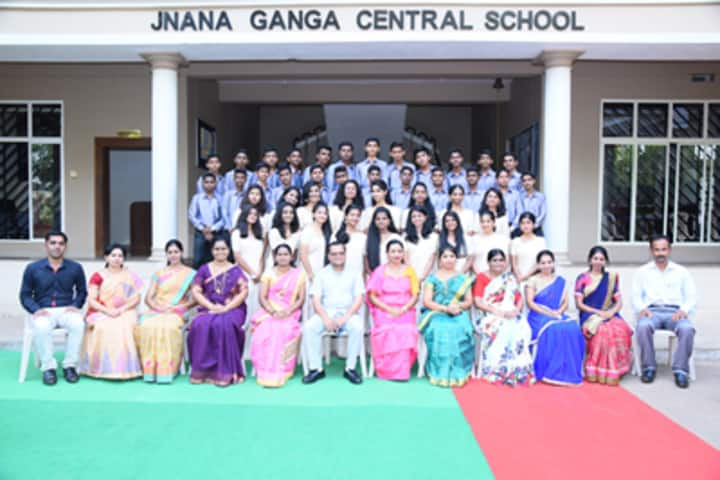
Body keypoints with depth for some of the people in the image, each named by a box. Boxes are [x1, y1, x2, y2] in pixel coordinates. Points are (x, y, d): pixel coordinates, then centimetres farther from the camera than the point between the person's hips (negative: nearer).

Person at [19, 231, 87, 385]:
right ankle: (48, 367, -20)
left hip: (66, 311, 1)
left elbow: (82, 292, 14)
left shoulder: (75, 268, 8)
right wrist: (36, 310, -11)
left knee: (78, 324, -35)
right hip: (43, 311, 0)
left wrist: (75, 306, -6)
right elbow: (25, 295, 8)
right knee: (41, 327, -37)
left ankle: (70, 365, -19)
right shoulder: (32, 268, 7)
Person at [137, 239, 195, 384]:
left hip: (177, 313, -3)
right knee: (146, 326, -32)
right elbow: (148, 298, 13)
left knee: (167, 328, -37)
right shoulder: (159, 273, 20)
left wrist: (177, 307, -10)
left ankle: (165, 370, -32)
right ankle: (150, 368, -27)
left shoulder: (190, 274, 12)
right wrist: (159, 307, -7)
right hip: (156, 311, 3)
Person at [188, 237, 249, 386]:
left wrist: (226, 308, -14)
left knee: (223, 325, -34)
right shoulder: (204, 269, 13)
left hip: (232, 309, -2)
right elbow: (196, 292, 4)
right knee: (200, 325, -30)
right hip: (208, 309, 2)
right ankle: (203, 370, -20)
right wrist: (211, 306, -12)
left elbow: (243, 292, -1)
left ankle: (225, 372, -27)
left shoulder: (236, 270, 9)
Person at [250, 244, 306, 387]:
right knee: (265, 331, -33)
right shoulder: (268, 273, 11)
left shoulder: (298, 274, 9)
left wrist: (287, 312, -14)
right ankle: (267, 372, -24)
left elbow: (301, 299, 3)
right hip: (269, 312, 1)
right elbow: (262, 298, 2)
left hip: (290, 314, -1)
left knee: (286, 331, -34)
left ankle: (281, 372, -22)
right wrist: (273, 312, -15)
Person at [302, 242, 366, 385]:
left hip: (348, 313, -1)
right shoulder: (322, 274, 12)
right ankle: (316, 368, -18)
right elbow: (316, 300, 3)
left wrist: (345, 317, -15)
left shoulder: (353, 274, 10)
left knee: (358, 327, -34)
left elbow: (358, 299, 1)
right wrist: (326, 318, -15)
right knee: (309, 327, -28)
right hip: (326, 313, 1)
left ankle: (350, 368, -21)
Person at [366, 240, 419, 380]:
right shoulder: (379, 271, 7)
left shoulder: (409, 271, 12)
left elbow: (415, 296, 7)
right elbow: (372, 296, 1)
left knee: (406, 332, -30)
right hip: (384, 312, -1)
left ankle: (402, 371, -18)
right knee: (387, 331, -31)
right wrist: (389, 309, -13)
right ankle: (387, 371, -18)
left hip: (405, 312, 1)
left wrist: (403, 309, -12)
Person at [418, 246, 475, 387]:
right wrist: (446, 308, -12)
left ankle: (458, 374, -20)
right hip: (436, 314, -1)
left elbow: (469, 301, 13)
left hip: (458, 315, 2)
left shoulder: (463, 278, 16)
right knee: (439, 331, -34)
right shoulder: (432, 278, 9)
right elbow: (426, 301, 0)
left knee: (461, 331, -32)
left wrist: (459, 306, -10)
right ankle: (441, 373, -24)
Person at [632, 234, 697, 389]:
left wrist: (684, 310, -11)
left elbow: (692, 297, 10)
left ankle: (680, 370, -22)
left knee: (687, 329, -34)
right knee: (643, 326, -35)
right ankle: (649, 367, -19)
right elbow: (636, 296, 10)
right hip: (651, 311, 0)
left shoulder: (681, 271, 16)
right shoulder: (643, 272, 15)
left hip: (674, 312, 1)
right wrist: (642, 308, -12)